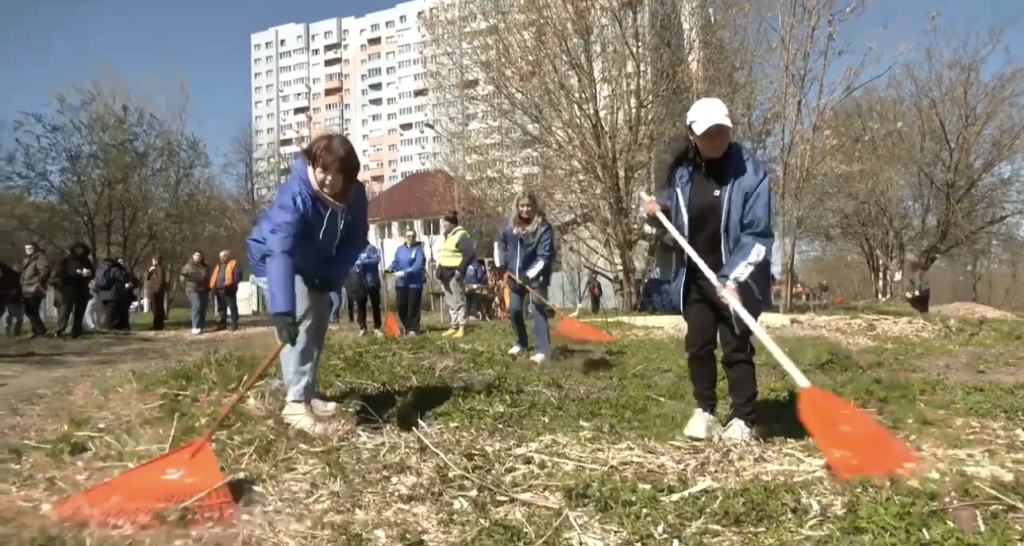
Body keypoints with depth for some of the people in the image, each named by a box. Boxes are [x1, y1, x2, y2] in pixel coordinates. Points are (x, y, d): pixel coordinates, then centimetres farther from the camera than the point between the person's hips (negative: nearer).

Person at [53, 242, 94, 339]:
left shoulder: (86, 261, 14)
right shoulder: (65, 260, 2)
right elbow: (60, 274, -10)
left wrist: (89, 273, -8)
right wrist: (76, 273, -19)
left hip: (82, 290, 4)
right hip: (69, 289, -4)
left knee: (79, 313, 4)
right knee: (65, 311, -11)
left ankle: (76, 333, 8)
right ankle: (59, 331, -11)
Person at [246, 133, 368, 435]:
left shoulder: (355, 194, -19)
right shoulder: (295, 195, -38)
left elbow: (356, 239, -7)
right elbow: (280, 251, -49)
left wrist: (333, 274, -22)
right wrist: (282, 309, -59)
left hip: (314, 266, 8)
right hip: (274, 260, -8)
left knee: (319, 318, 13)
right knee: (300, 318, -23)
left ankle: (308, 393, 27)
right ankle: (296, 403, -23)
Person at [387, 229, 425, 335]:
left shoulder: (418, 249, -8)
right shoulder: (400, 249, 11)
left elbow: (418, 265, -19)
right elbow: (395, 262, 11)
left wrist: (405, 273, -25)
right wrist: (390, 269, -11)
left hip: (414, 283, -5)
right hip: (401, 283, 5)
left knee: (413, 307, -1)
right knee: (401, 306, 9)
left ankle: (413, 329, 10)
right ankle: (407, 327, 26)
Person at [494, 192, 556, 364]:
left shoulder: (543, 227, -18)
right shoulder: (509, 222, -1)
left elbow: (545, 256, -22)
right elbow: (500, 242, 15)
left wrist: (529, 275, -28)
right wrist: (501, 264, 3)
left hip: (536, 276, -5)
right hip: (514, 275, 6)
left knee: (538, 311, -10)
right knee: (514, 310, 12)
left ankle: (543, 350, -10)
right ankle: (521, 343, 32)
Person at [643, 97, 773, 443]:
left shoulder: (750, 171, -15)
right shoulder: (681, 171, -1)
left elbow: (758, 235, -18)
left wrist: (733, 279, -26)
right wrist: (657, 214, -7)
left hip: (735, 278, -4)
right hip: (694, 276, 5)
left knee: (736, 348, 0)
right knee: (697, 344, 10)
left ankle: (743, 420, 13)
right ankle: (704, 410, 26)